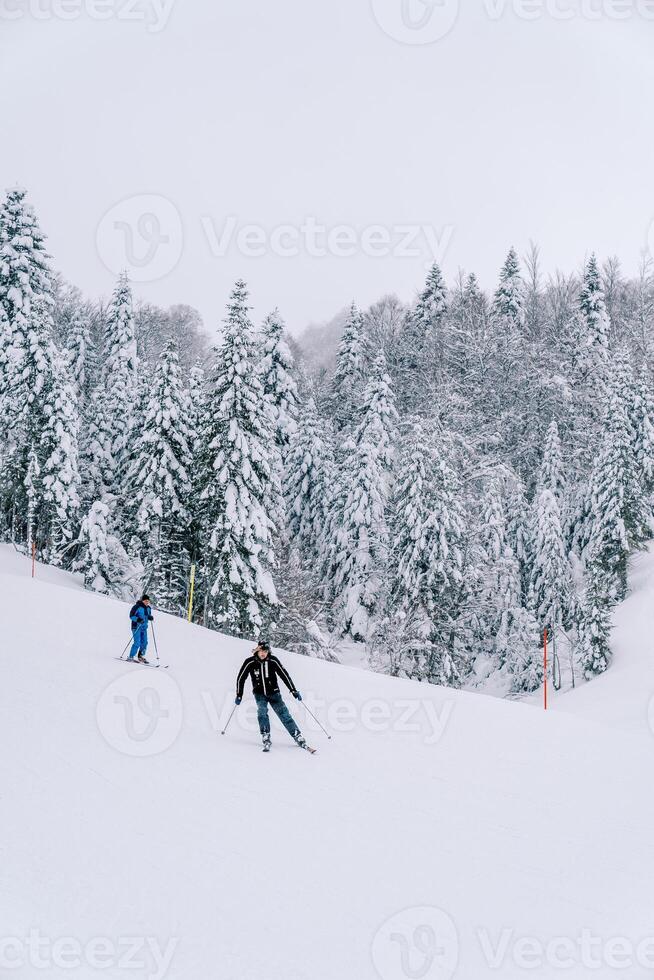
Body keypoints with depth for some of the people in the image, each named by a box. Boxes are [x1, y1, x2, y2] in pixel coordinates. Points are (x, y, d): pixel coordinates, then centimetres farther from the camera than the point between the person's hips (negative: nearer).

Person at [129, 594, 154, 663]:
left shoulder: (148, 608, 9)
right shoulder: (137, 607, -14)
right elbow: (131, 616, -13)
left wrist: (151, 617, -2)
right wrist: (137, 619, -29)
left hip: (144, 627, 7)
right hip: (136, 627, -7)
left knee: (144, 642, 6)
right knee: (137, 643, -12)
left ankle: (141, 656, 20)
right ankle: (131, 657, -3)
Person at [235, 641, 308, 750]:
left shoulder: (273, 660, -11)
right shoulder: (249, 662, -11)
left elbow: (284, 674, -5)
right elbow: (241, 678, 0)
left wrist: (294, 690, -5)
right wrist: (239, 695, 2)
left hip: (273, 693, 0)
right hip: (259, 694, 0)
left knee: (284, 714, -6)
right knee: (262, 712, -24)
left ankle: (299, 737, -2)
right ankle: (266, 739, -22)